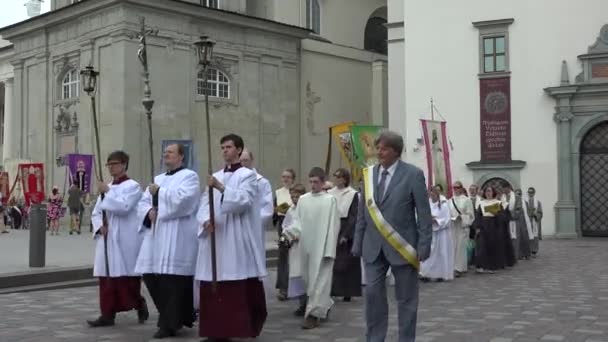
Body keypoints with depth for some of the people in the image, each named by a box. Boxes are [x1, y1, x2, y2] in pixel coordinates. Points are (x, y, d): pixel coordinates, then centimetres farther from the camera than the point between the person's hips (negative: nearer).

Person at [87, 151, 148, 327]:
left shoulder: (133, 186, -5)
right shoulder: (107, 188, 16)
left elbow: (124, 207, -20)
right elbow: (96, 212, 16)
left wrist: (107, 193, -14)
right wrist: (99, 226, -4)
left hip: (125, 240, -6)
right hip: (107, 239, 7)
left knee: (126, 277, -3)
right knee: (107, 277, 3)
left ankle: (140, 304, 20)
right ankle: (108, 314, 6)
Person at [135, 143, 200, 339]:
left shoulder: (189, 176, -1)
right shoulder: (158, 179, 22)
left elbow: (182, 199, -18)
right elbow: (143, 202, 16)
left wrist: (159, 192, -8)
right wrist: (149, 211, -6)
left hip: (177, 237, -8)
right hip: (157, 235, 8)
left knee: (172, 279, -8)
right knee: (151, 277, 6)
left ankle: (169, 324, 2)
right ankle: (176, 317, 22)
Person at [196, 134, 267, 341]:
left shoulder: (248, 175, 0)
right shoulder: (215, 177, 17)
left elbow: (243, 201, -16)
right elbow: (204, 205, 9)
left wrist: (221, 188, -27)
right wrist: (206, 220, -11)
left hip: (238, 241, -6)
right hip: (215, 240, 6)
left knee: (239, 290, -6)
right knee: (214, 289, 5)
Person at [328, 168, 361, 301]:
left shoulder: (353, 195, -6)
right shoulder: (330, 193, 8)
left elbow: (353, 216, -10)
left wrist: (345, 234, -16)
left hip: (346, 231, -4)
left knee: (347, 264, 0)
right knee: (331, 263, 4)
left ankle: (347, 292, 7)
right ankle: (333, 290, 11)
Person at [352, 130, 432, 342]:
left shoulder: (413, 174, -7)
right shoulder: (369, 174, 6)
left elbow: (424, 214, -7)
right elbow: (362, 212, 10)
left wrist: (423, 246, -11)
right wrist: (358, 243, 6)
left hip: (401, 246, -3)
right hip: (374, 247, 3)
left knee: (406, 298, 6)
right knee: (373, 293, 1)